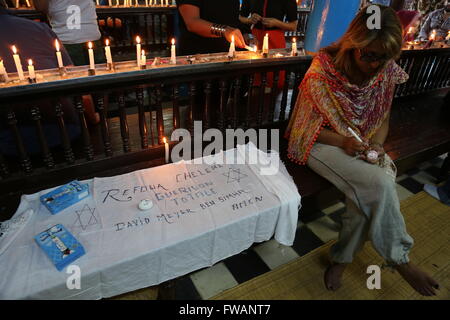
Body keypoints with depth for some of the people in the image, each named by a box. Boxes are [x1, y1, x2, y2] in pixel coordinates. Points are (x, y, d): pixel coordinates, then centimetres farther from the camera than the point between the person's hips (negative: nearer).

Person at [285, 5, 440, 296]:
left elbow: (383, 119, 8)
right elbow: (307, 125, -11)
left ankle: (342, 258, -4)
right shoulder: (324, 70, -17)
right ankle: (399, 259, -4)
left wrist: (377, 146, -13)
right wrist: (342, 142, -26)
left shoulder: (387, 72, -3)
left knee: (369, 191, -26)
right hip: (323, 142, -4)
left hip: (363, 146, 5)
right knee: (380, 184, -27)